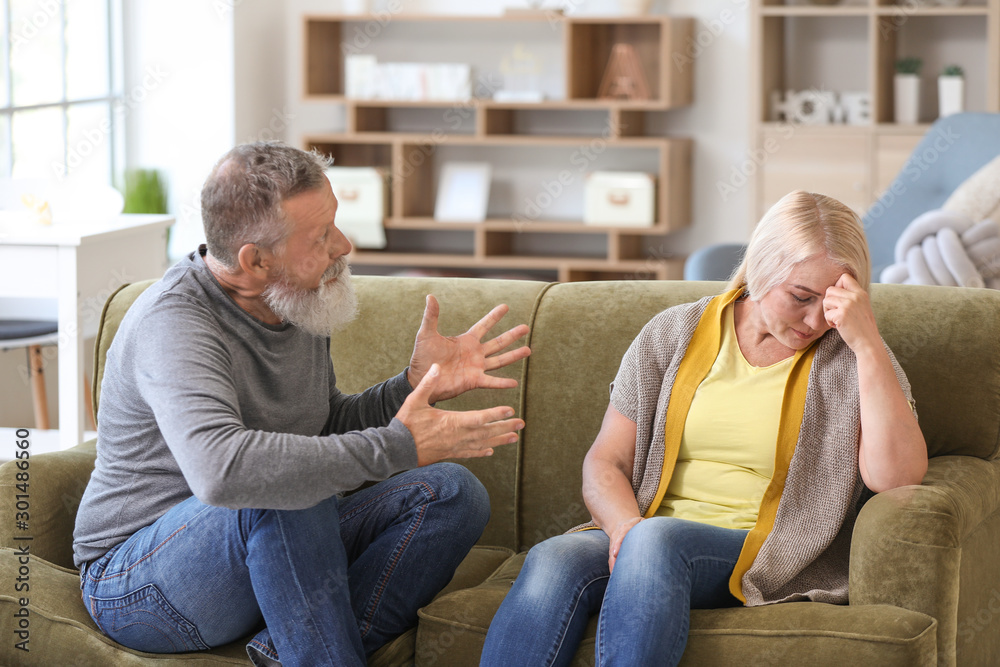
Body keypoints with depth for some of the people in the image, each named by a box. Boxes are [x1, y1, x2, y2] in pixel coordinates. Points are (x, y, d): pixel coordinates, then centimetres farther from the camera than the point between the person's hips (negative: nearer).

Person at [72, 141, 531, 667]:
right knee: (278, 494, -37)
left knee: (452, 494, -9)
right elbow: (221, 470, -43)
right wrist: (395, 446, -35)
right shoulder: (173, 323, -24)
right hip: (140, 584, -8)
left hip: (275, 553, 8)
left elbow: (329, 428, 20)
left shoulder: (298, 302, 3)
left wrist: (416, 385, 0)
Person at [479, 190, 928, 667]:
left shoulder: (849, 359, 4)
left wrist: (868, 342, -16)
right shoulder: (673, 335, 12)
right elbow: (605, 462, 10)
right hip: (655, 533, 3)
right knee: (553, 560, -31)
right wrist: (625, 526, -13)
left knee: (656, 540, -36)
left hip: (766, 556, -2)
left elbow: (897, 475, -13)